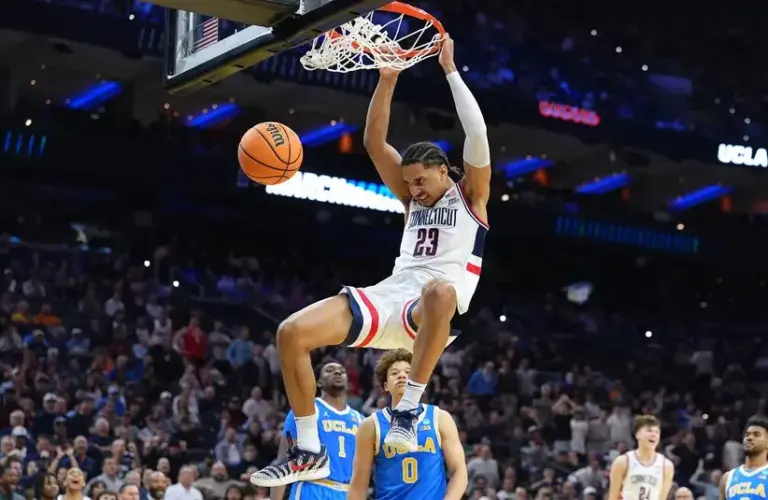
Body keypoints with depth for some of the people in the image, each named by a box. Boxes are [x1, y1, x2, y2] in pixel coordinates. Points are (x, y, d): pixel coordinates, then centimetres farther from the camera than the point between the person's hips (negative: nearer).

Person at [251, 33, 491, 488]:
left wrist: (450, 69, -3)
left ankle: (410, 407, -34)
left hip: (429, 310, -6)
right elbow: (375, 142, 15)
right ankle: (310, 452, -8)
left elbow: (477, 133, -5)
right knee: (292, 333, -14)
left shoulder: (471, 195, 9)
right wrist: (389, 78, 7)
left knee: (440, 290, -46)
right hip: (388, 298, 6)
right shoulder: (413, 197, 23)